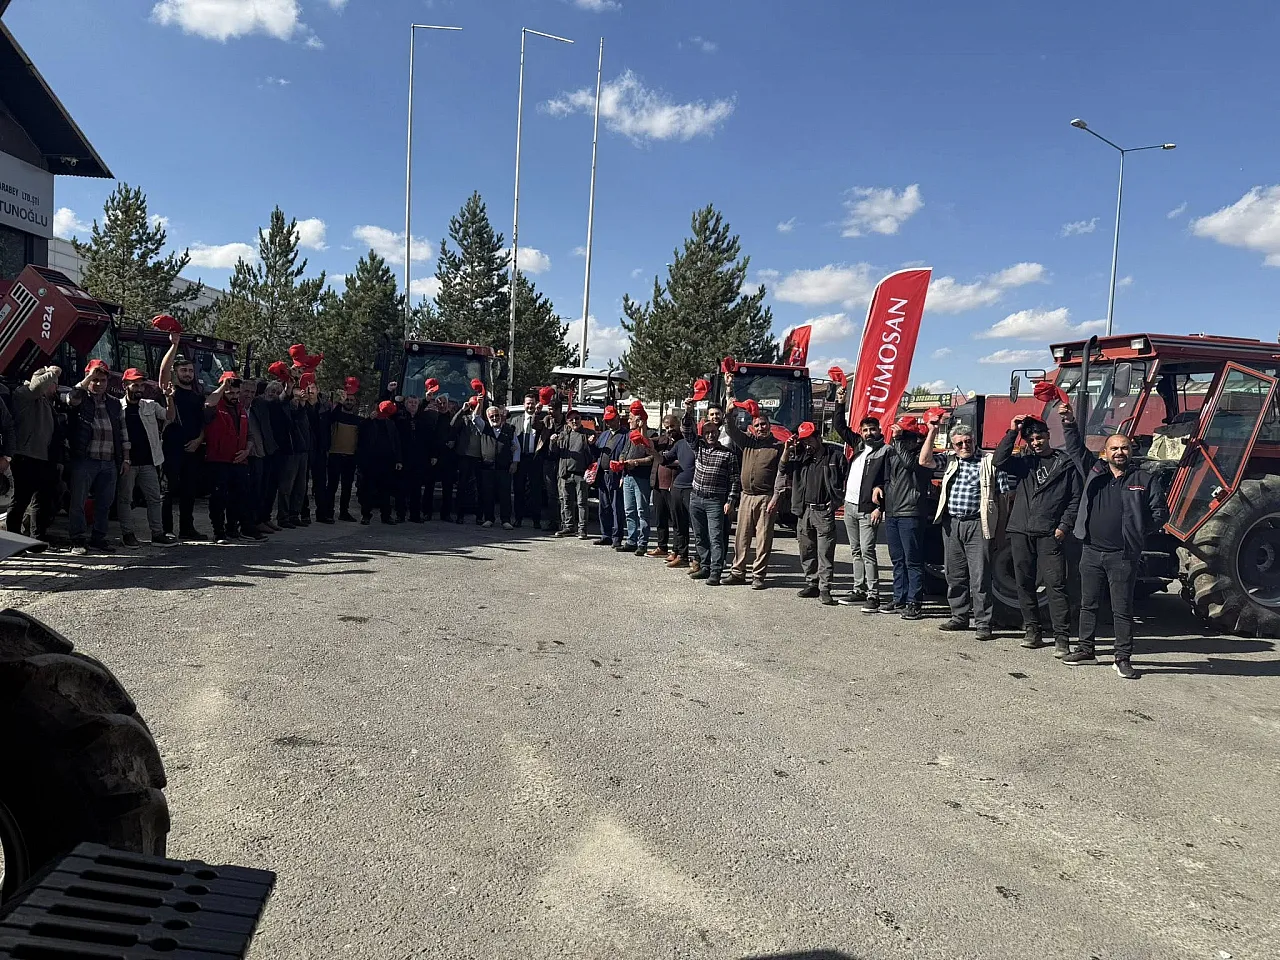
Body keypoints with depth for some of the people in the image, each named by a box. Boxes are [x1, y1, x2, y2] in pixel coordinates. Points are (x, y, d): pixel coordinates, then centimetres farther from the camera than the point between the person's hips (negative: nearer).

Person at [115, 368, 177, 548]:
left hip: (148, 461, 3)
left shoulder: (150, 406, 9)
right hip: (126, 462, -3)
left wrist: (169, 399, -14)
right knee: (125, 499, 4)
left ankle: (157, 532, 12)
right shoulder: (117, 407, 1)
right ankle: (127, 533, 12)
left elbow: (169, 417, 1)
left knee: (155, 498, 5)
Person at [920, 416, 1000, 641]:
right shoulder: (949, 460, 12)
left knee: (980, 576, -4)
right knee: (955, 574, 11)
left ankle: (983, 623, 1)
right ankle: (960, 617, 22)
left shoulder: (989, 461, 2)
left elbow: (1003, 493, 0)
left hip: (977, 525, -4)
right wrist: (931, 432, -2)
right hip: (951, 525, 4)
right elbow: (925, 461, 0)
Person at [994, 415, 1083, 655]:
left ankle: (1062, 637, -7)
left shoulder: (1066, 463, 7)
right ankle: (1032, 631, 19)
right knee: (1024, 584, 8)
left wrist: (1065, 526, -5)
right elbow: (1000, 460, -5)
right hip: (1021, 533, 4)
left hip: (1049, 535, -4)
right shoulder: (1024, 463, 14)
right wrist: (1012, 432, -5)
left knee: (1055, 585, -8)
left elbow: (1076, 498, 5)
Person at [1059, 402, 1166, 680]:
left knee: (1122, 610, 1)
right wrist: (1069, 423, -6)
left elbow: (1160, 512, 5)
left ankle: (1123, 659, 9)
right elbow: (1075, 448, 7)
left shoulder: (1143, 479, 2)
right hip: (1092, 552, 3)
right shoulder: (1094, 471, 8)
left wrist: (1140, 528, -5)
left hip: (1124, 555, -3)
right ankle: (1086, 649, 24)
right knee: (1088, 604, 12)